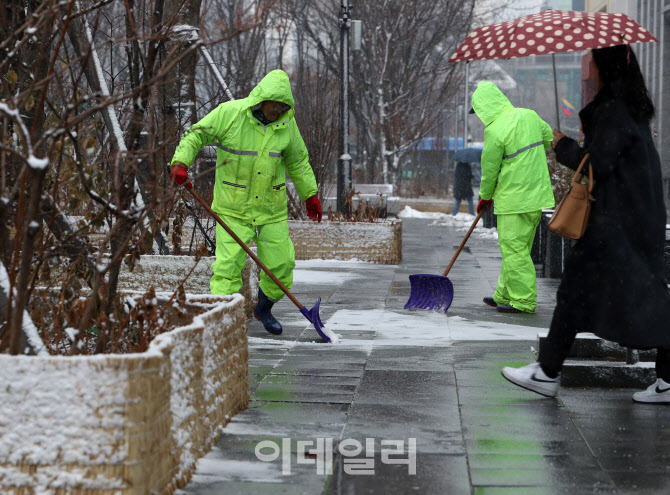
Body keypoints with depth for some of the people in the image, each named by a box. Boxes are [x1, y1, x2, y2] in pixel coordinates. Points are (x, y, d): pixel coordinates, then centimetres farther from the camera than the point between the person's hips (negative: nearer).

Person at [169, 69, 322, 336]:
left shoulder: (286, 123, 1)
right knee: (228, 264, -11)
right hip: (233, 207, -3)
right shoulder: (229, 113, -11)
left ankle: (263, 308, 30)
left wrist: (310, 194, 20)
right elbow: (196, 135, -5)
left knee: (281, 264, 4)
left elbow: (297, 161, 15)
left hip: (272, 207, 4)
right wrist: (181, 162, -20)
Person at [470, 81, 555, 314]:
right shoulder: (529, 115, 6)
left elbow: (489, 168, -7)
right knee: (516, 248, 15)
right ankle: (505, 295, 24)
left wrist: (485, 197, 8)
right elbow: (548, 137, 24)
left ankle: (523, 300, -1)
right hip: (537, 194, 9)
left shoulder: (495, 130, -16)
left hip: (514, 198, -9)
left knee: (514, 249, -2)